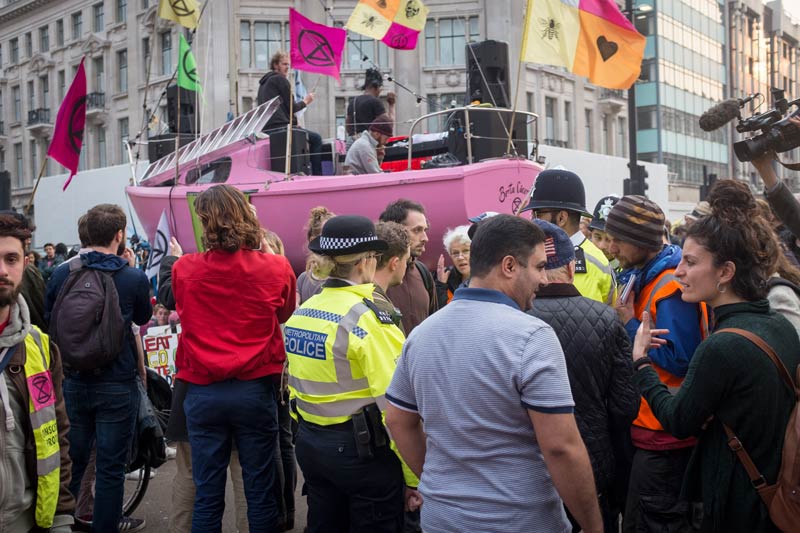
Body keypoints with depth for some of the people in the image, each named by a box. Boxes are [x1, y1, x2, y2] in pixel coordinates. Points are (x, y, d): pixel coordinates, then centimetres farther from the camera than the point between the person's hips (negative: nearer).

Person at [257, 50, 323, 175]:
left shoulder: (264, 81, 23)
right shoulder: (280, 79, -3)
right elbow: (292, 108, -6)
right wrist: (305, 101, 11)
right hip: (280, 127, -9)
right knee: (316, 138, -3)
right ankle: (317, 176, -8)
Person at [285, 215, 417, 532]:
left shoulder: (299, 314, 3)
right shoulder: (367, 317, -19)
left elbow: (296, 386, 8)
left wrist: (313, 429, 19)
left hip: (309, 443, 7)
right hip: (362, 449, -7)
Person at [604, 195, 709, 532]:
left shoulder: (671, 288, -20)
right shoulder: (642, 275, 9)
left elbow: (680, 360, -24)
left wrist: (631, 324, -17)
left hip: (663, 437, -9)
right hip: (648, 426, 9)